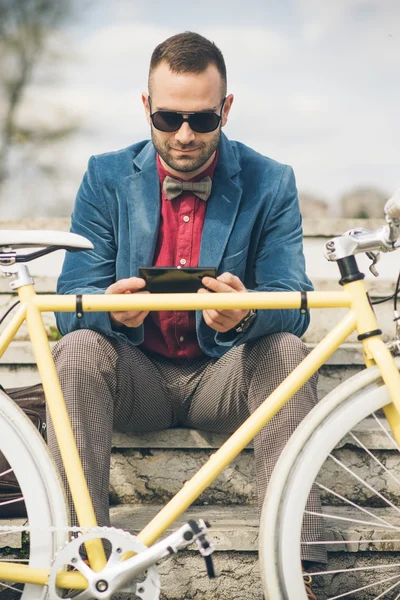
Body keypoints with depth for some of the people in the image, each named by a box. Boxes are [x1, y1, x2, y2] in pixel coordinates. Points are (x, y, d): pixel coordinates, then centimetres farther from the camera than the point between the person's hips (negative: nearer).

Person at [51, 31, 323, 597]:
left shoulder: (270, 184, -4)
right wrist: (112, 309, -34)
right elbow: (70, 301, -8)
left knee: (286, 350, -30)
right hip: (137, 377, 1)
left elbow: (293, 305, -12)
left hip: (223, 378, 0)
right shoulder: (106, 177, -2)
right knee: (80, 349, -29)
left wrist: (245, 314, -38)